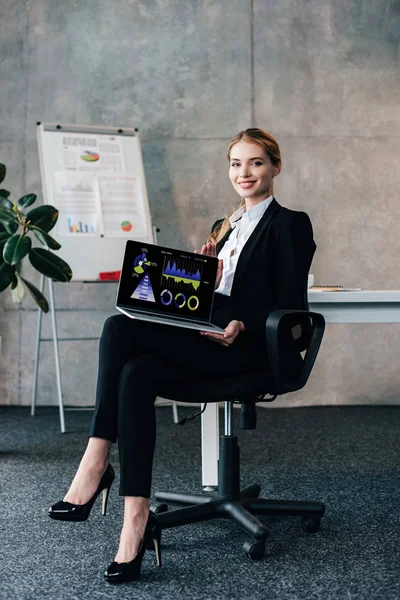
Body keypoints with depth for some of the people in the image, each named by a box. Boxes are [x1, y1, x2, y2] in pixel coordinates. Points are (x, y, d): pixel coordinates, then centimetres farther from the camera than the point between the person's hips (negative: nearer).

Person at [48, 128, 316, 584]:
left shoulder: (290, 225, 3)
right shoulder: (225, 227, 25)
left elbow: (290, 307, -6)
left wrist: (241, 326, -21)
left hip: (248, 347, -7)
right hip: (206, 340, 7)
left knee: (120, 328, -26)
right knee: (139, 371, -29)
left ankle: (96, 463, -25)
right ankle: (136, 520, -35)